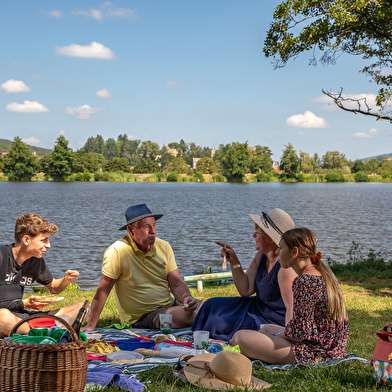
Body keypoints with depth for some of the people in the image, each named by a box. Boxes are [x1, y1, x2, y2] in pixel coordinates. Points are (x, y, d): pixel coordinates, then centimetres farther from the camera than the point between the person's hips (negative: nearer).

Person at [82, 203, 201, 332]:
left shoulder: (164, 247, 1)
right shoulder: (117, 252, -17)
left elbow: (177, 284, 0)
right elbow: (103, 290, -14)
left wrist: (186, 297, -23)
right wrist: (90, 326, -13)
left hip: (170, 304, 6)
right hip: (141, 317, -6)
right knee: (191, 315, -29)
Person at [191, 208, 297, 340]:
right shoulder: (262, 255, -1)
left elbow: (293, 307, -34)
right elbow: (246, 290, 2)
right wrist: (234, 261, -7)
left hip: (272, 322, -9)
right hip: (256, 307, 9)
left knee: (215, 323, -10)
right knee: (211, 306, 14)